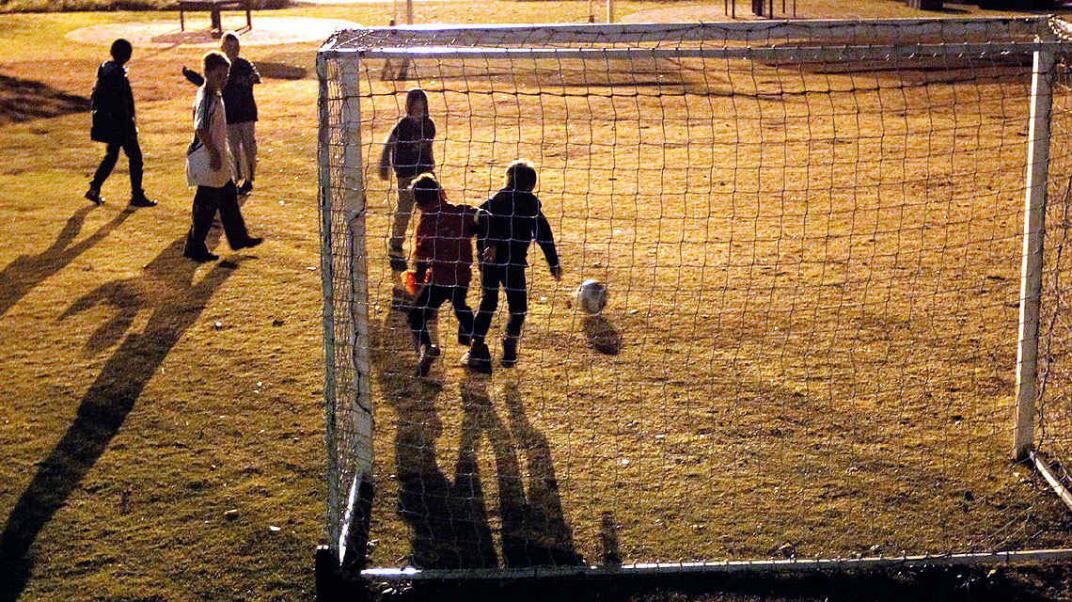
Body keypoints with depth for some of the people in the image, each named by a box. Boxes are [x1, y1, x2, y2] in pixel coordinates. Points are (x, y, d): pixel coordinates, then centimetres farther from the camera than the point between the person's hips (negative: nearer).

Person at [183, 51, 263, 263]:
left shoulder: (215, 96, 10)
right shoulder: (206, 99, -20)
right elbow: (201, 130, -27)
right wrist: (215, 154, -24)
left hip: (219, 160, 10)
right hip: (208, 161, -10)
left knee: (229, 198, 20)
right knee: (206, 206, -2)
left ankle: (239, 238, 32)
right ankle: (195, 248, 7)